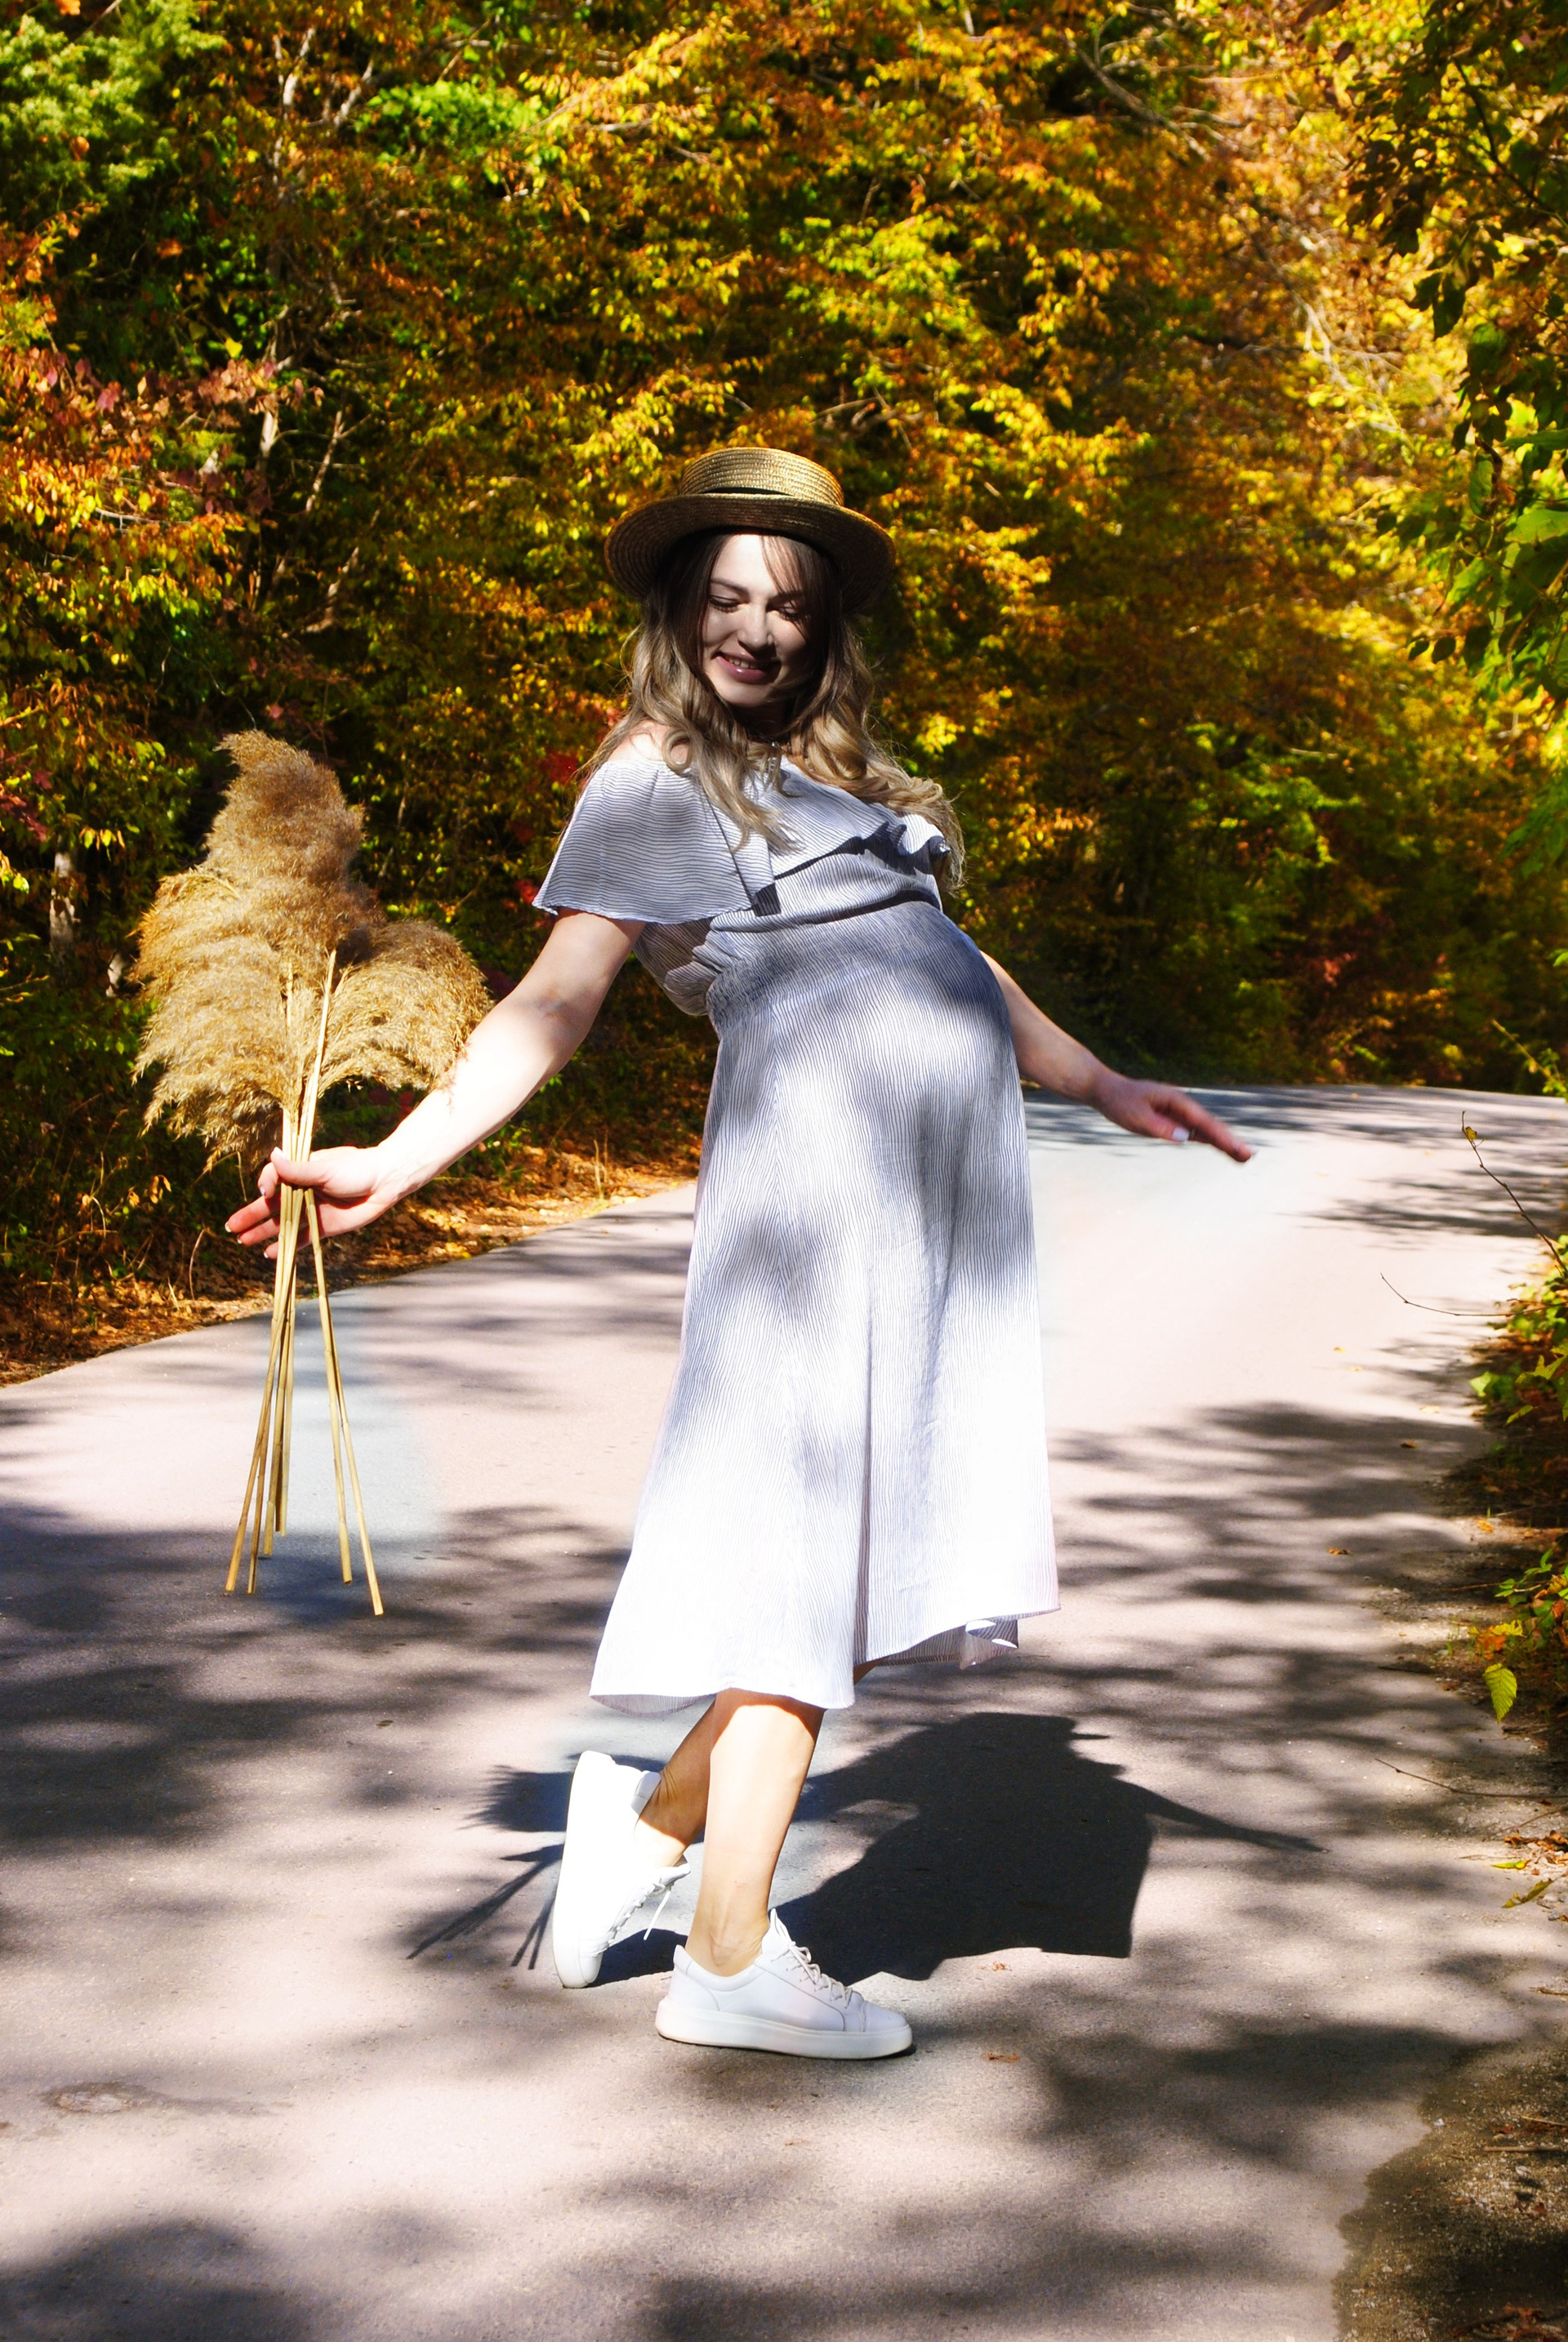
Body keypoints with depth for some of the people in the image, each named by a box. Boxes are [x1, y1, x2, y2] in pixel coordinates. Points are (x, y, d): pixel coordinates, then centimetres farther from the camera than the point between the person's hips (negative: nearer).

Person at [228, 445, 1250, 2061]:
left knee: (871, 1529, 7)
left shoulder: (836, 765, 23)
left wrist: (1099, 1087, 35)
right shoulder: (653, 777, 0)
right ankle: (729, 1961, 3)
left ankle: (659, 1816, 22)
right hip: (819, 1142, -8)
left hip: (951, 1162, 8)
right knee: (805, 1533, -6)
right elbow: (553, 1001, -7)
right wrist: (394, 1162, -18)